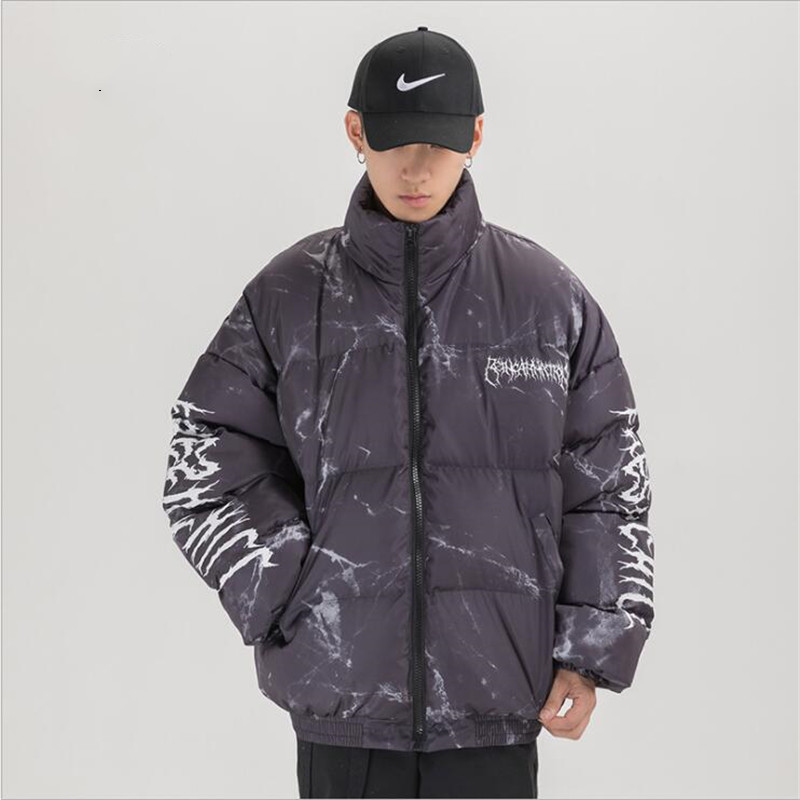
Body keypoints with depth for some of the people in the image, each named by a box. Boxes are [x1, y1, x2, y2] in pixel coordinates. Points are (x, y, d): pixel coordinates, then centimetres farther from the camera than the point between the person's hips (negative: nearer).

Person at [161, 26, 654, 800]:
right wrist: (301, 606, -7)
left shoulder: (548, 297, 1)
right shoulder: (287, 297, 1)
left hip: (496, 705, 0)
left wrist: (591, 655, 0)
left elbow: (608, 489, 5)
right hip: (340, 705, 0)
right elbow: (204, 473, 1)